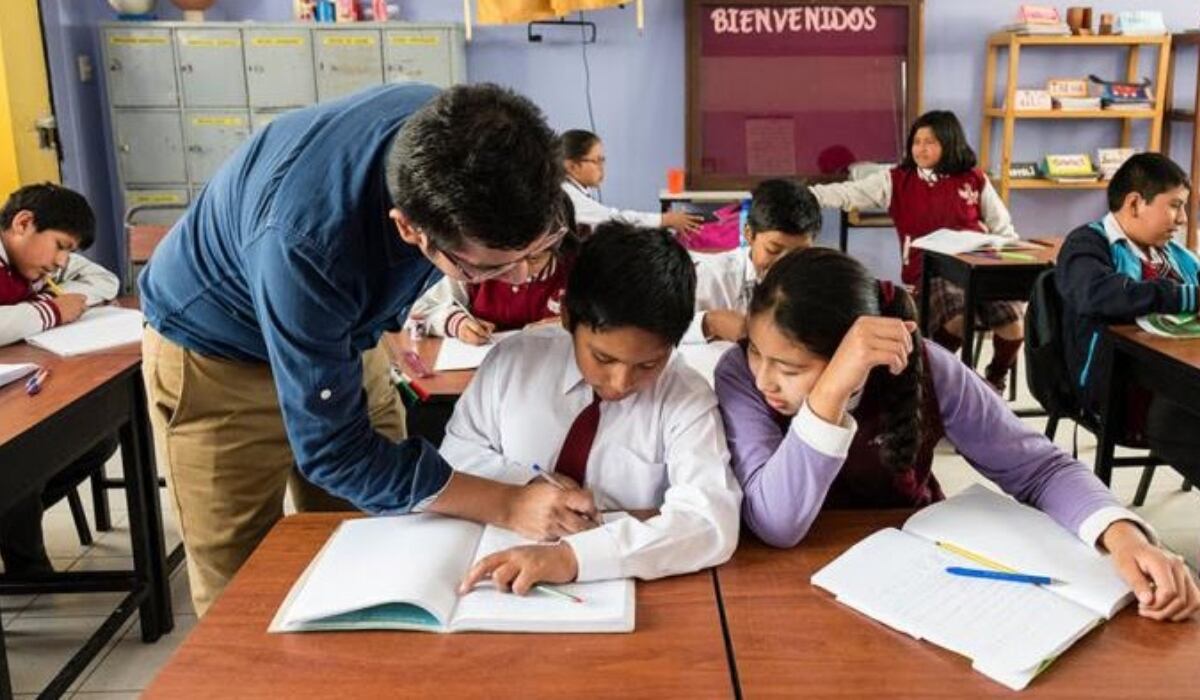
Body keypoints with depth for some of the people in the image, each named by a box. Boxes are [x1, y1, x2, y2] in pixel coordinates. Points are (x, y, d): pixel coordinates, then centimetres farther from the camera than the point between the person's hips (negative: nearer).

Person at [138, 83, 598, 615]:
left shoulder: (452, 139, -24)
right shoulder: (306, 242, -41)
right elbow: (331, 450, -31)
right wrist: (506, 505, -34)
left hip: (343, 336, 5)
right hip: (216, 360, -5)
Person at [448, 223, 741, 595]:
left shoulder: (687, 399, -12)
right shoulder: (515, 358, -6)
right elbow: (455, 453, 5)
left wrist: (573, 556, -35)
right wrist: (526, 484, -13)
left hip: (622, 585, -1)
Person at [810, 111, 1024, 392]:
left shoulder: (974, 180, 11)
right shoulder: (896, 181, 7)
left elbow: (1003, 229, 15)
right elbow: (847, 194, -3)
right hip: (930, 270, -2)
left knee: (1014, 321, -19)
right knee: (957, 319, -32)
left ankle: (995, 381, 13)